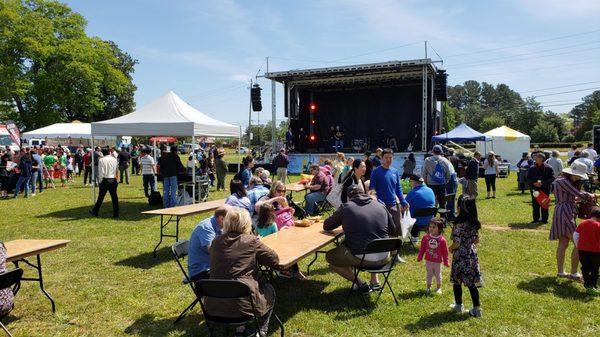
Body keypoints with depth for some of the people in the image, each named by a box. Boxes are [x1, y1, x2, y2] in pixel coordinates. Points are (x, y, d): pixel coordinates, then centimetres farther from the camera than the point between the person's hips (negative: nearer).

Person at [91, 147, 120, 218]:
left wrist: (100, 181, -1)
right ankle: (116, 214, 5)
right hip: (113, 180, 3)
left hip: (105, 180, -3)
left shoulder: (102, 160, -5)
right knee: (114, 197, 4)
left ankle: (95, 212, 21)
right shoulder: (114, 159, 7)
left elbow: (101, 172, -8)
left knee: (101, 197, 8)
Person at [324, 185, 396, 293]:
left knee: (330, 257, 18)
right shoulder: (380, 206, 8)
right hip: (384, 258, 5)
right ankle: (375, 281, 28)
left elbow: (326, 226, 9)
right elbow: (393, 231, 16)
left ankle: (361, 284, 11)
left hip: (361, 258, -5)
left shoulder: (346, 207, -1)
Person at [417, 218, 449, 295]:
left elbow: (445, 252, -7)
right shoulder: (425, 237, -8)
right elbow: (422, 249, 1)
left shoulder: (442, 240, -15)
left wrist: (446, 262, -4)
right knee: (429, 274, 14)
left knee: (438, 275, 15)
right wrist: (419, 257, 4)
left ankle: (438, 288, 33)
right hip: (428, 261, 2)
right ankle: (428, 288, 29)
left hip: (437, 262, -2)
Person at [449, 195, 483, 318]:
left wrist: (450, 248, -1)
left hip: (460, 257, -6)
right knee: (471, 282, 11)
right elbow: (477, 240, 8)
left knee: (456, 281, 13)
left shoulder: (459, 224, -21)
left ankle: (459, 305, 27)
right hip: (472, 255, 6)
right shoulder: (474, 222, 0)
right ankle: (477, 308, 12)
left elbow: (456, 243, -20)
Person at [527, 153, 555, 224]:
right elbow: (528, 178, 9)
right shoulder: (532, 168, 6)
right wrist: (533, 183, -9)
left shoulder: (548, 168, -1)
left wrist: (542, 183, -15)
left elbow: (552, 178, -3)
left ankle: (544, 219, 12)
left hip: (545, 189, -2)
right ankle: (536, 219, 13)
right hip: (534, 189, 2)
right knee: (535, 205, 4)